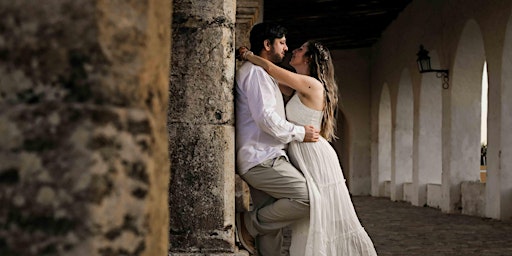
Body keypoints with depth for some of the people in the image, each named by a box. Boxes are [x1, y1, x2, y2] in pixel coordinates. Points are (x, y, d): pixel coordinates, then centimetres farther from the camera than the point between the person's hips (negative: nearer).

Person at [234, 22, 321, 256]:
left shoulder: (262, 73, 25)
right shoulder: (255, 72, -8)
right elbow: (265, 117, -19)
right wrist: (300, 133, -11)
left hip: (261, 160, 11)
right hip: (261, 159, -11)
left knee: (270, 227, 8)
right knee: (308, 197, -20)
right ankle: (250, 223, -9)